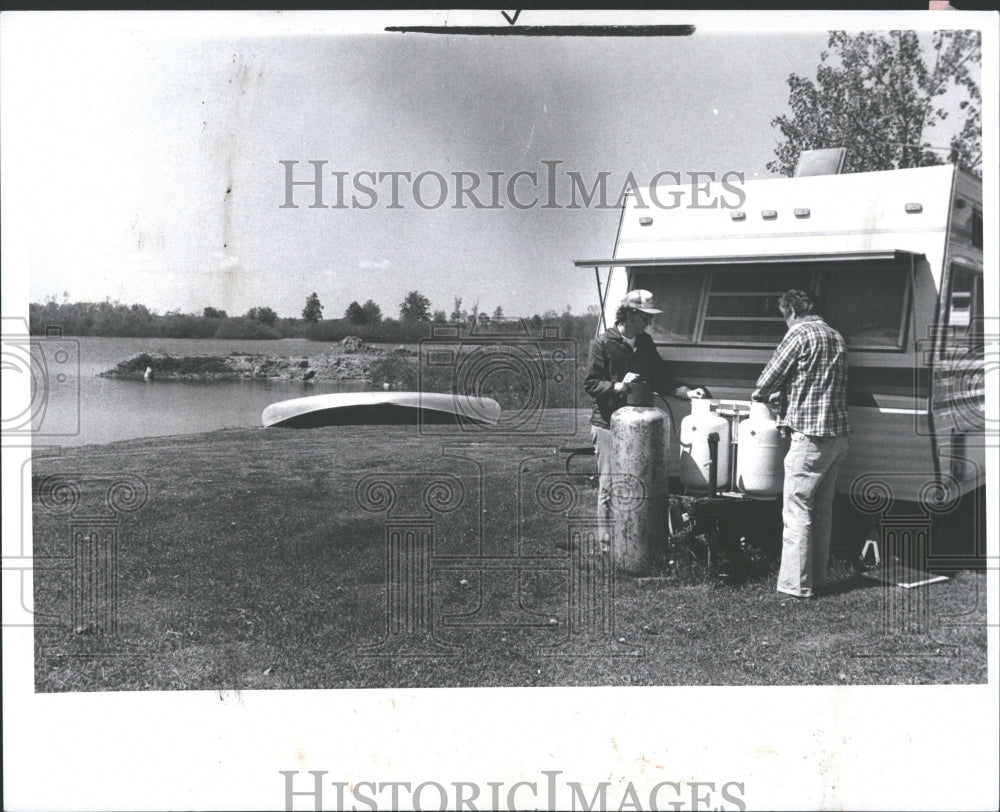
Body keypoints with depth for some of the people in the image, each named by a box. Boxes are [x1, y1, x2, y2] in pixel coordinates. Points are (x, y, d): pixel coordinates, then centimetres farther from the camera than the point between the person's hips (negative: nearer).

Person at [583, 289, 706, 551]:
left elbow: (661, 378, 14)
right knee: (609, 488, -1)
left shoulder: (645, 343, 12)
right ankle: (607, 544, 6)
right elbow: (590, 384, -7)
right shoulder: (603, 343, -6)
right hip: (609, 424, -6)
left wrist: (686, 392, 0)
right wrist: (618, 386, -21)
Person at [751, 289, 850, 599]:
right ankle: (818, 577, 21)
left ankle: (796, 583, -4)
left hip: (811, 435, -8)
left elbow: (770, 377, -7)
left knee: (797, 510, -4)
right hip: (839, 434, 9)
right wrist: (781, 394, 19)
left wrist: (759, 394, 14)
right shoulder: (836, 337, 17)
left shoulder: (800, 333, -8)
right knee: (822, 509, 15)